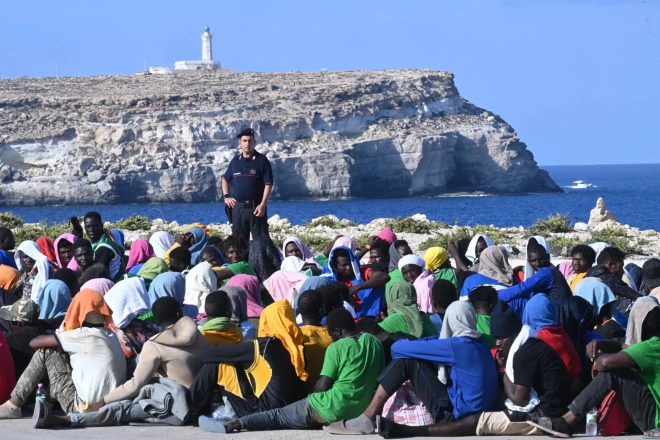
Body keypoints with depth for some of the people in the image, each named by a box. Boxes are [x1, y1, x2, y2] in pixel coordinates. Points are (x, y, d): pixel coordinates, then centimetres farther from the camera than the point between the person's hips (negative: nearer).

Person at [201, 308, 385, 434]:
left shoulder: (336, 347, -7)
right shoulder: (374, 342, 10)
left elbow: (322, 386, -8)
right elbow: (378, 378, 18)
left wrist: (314, 395, 13)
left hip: (333, 410, -6)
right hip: (360, 411, 7)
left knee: (278, 415, 2)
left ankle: (233, 425, -8)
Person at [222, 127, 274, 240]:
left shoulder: (262, 160, -3)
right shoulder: (235, 161, 11)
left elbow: (268, 184, -7)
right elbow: (225, 179, 26)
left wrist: (262, 205, -16)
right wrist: (226, 196, 11)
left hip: (256, 207, -5)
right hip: (238, 207, 5)